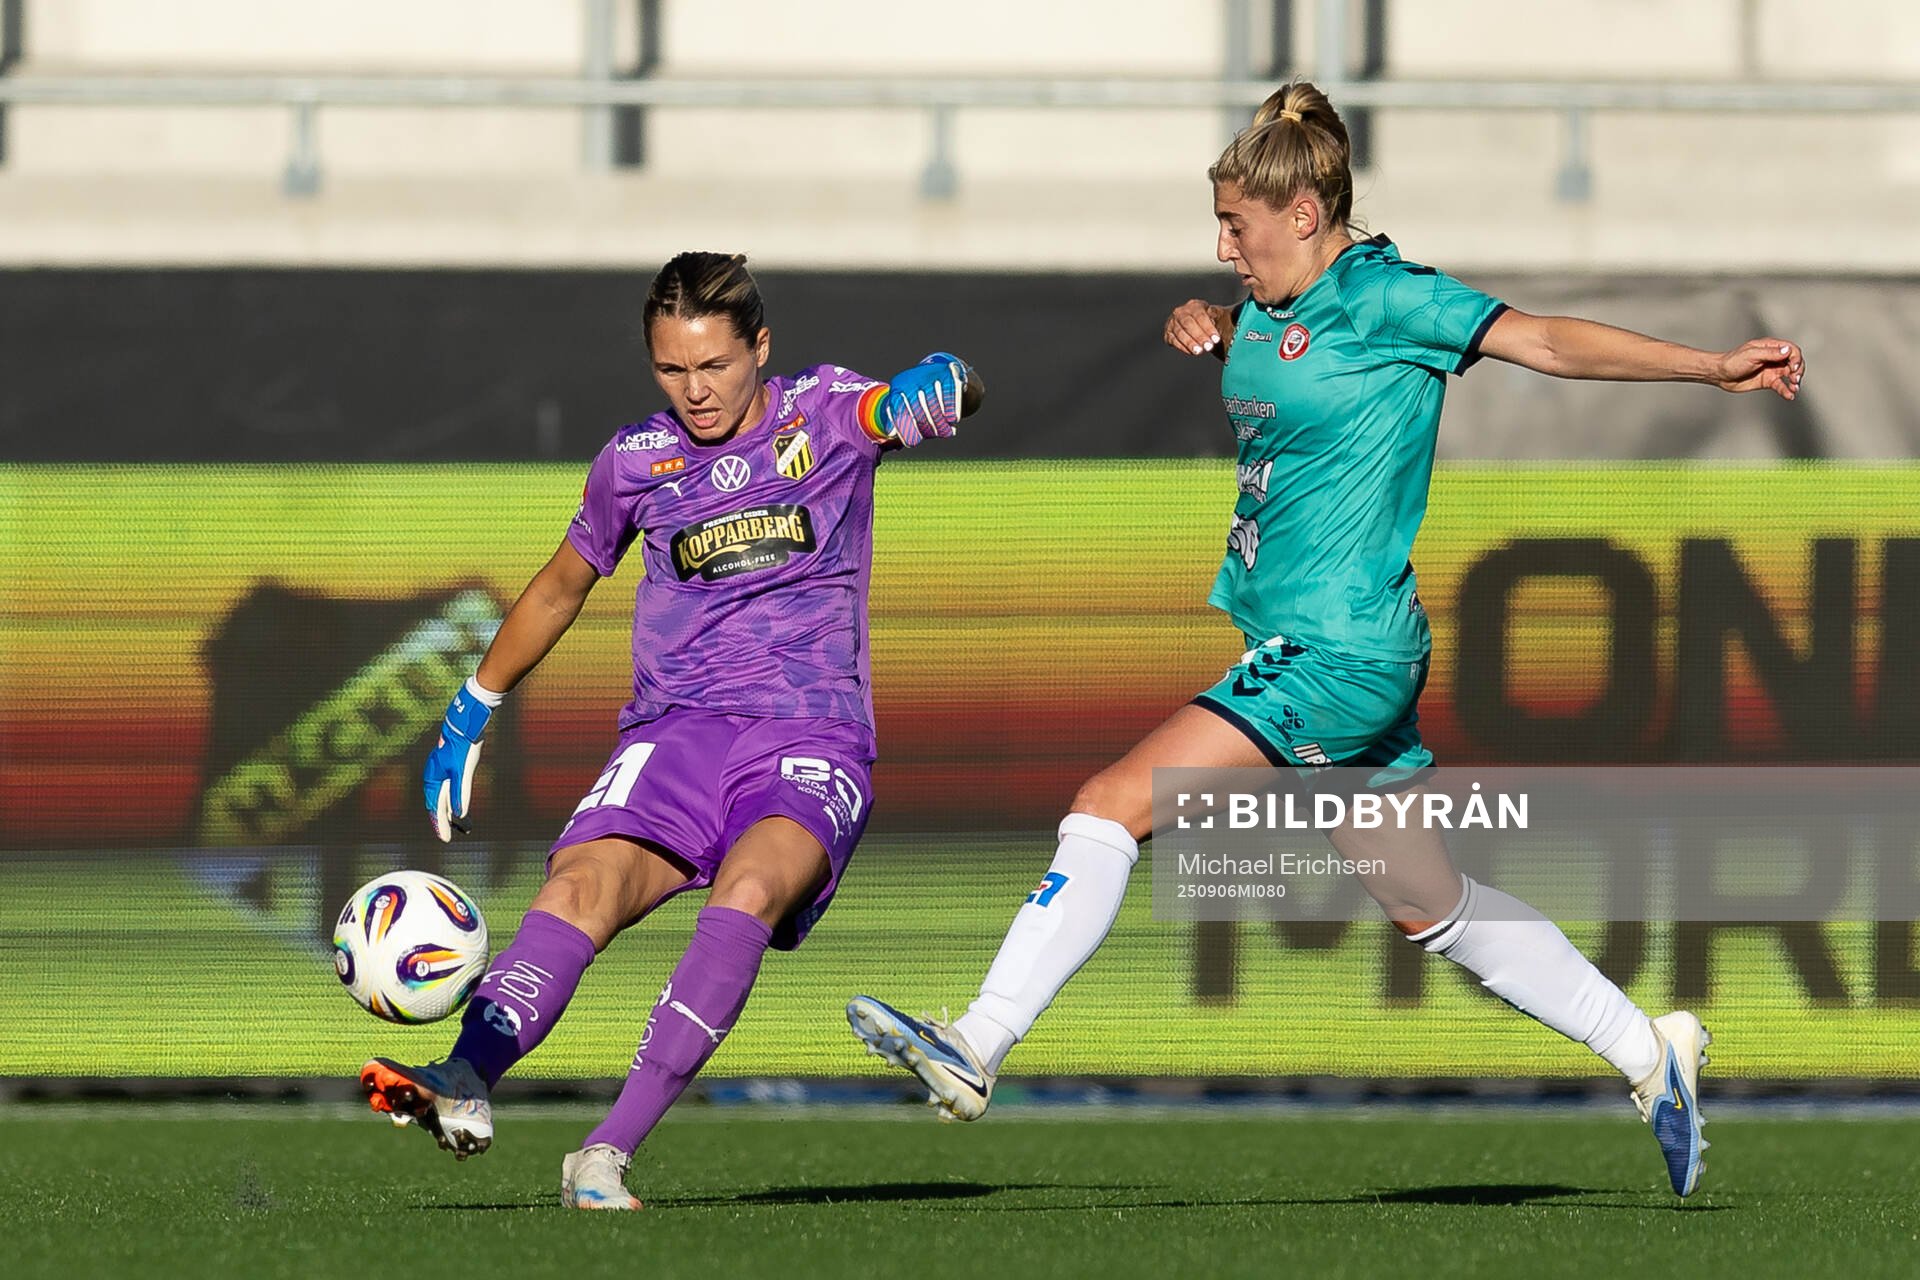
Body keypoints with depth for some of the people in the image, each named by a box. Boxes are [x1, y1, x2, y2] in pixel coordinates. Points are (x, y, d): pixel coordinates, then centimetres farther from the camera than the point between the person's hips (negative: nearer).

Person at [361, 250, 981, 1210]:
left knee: (748, 889, -33)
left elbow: (910, 408, -10)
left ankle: (607, 1153, -42)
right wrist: (472, 709, 30)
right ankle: (466, 1083, -49)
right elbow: (560, 589, 27)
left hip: (811, 741, -3)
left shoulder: (825, 414, 7)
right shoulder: (636, 462, 13)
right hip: (674, 734, 3)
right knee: (583, 883, -27)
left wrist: (939, 385, -33)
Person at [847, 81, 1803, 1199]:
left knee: (1112, 807, -14)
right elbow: (1240, 348, 35)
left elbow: (1549, 341, -16)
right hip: (1311, 653, 10)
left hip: (1341, 655, -10)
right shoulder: (1276, 307, 13)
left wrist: (1712, 366, -25)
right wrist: (1198, 327, 11)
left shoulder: (1386, 298, -12)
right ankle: (1652, 1053, 22)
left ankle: (978, 1048, -13)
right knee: (1434, 907, 15)